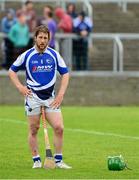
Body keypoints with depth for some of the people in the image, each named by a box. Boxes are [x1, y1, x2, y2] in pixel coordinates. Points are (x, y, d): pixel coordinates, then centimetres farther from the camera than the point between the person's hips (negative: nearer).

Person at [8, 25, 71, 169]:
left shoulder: (54, 55, 4)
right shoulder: (27, 55, 0)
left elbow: (65, 73, 9)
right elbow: (12, 71, 10)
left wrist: (61, 94, 0)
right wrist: (20, 87, -3)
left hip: (51, 98, 2)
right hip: (33, 96, -1)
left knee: (59, 127, -8)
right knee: (34, 130, 0)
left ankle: (58, 161, 1)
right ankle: (36, 161, 10)